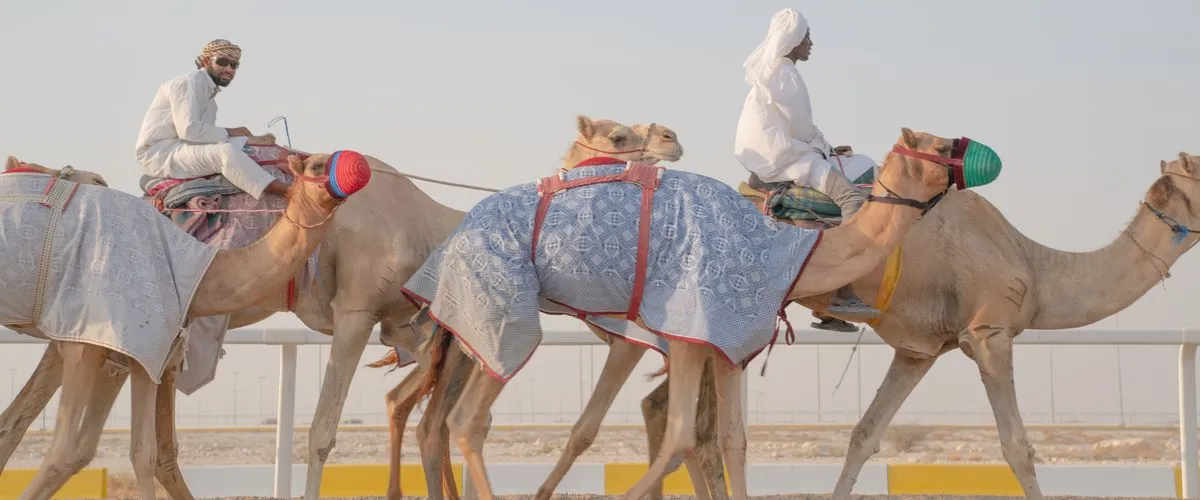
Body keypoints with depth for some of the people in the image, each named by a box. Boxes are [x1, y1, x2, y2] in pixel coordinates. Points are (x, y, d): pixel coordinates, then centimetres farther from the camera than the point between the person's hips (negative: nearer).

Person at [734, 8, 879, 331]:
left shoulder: (774, 71, 21)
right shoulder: (782, 72, -9)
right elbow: (801, 127, -11)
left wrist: (826, 149, 15)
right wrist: (826, 148, 4)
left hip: (781, 156, 11)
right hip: (784, 159, -11)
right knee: (853, 196, -24)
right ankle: (843, 293, -36)